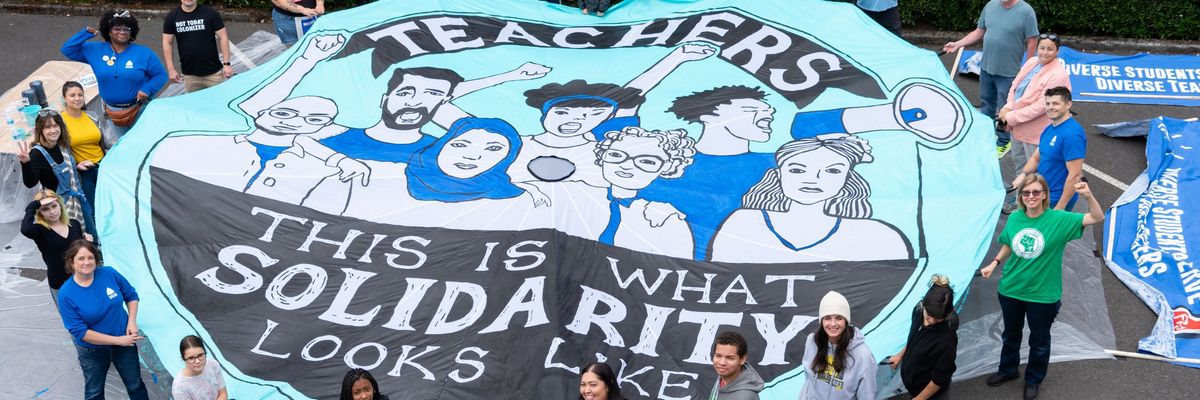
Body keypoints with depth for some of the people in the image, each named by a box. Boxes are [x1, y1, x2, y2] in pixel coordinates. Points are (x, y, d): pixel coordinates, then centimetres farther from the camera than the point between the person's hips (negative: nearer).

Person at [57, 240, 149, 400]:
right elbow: (80, 332, -24)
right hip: (92, 350, -2)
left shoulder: (109, 273, -17)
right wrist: (117, 340, -23)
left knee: (135, 385, 20)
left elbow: (131, 295, 1)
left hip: (124, 340, 2)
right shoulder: (66, 294, -25)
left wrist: (132, 322, -15)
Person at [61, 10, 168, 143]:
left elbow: (161, 75, 0)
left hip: (139, 111, -2)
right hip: (111, 112, 2)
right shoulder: (95, 51, 2)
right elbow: (67, 49, 6)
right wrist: (85, 33, -6)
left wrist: (147, 90, -18)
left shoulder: (144, 53, -5)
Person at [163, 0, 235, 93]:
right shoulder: (172, 17, 2)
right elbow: (167, 43, 6)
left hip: (214, 72, -2)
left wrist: (226, 64, -8)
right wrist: (171, 69, 0)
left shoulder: (210, 13, -4)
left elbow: (222, 37, -3)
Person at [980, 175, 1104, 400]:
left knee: (1039, 341, 15)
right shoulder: (1014, 218, -7)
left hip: (1042, 295, -3)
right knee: (1010, 334, 24)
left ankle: (1033, 380, 37)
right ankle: (1007, 370, 47)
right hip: (1011, 289, 3)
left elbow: (1097, 217, -20)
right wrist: (994, 264, -2)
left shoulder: (1059, 220, -18)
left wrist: (1088, 196, -37)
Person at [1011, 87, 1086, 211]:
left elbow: (1075, 175, -24)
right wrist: (1023, 174, -2)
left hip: (1055, 201, -9)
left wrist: (1060, 207, -23)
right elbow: (1036, 157, 19)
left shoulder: (1072, 134, -21)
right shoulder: (1049, 129, 8)